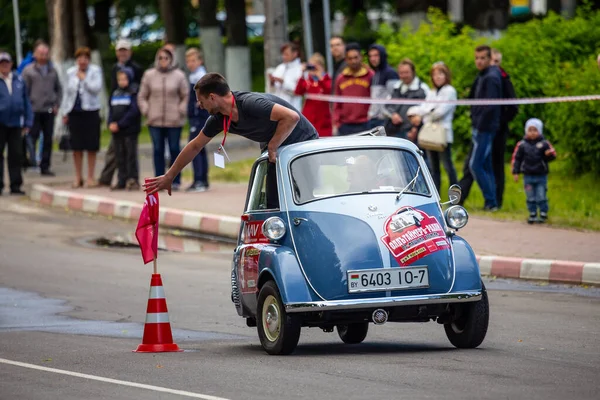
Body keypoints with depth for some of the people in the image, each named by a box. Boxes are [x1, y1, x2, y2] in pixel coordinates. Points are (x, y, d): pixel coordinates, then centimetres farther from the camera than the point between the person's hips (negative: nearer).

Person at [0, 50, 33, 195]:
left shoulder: (19, 80, 8)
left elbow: (26, 101, 11)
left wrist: (28, 122, 6)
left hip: (15, 123, 3)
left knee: (16, 155, 5)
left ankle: (15, 185, 11)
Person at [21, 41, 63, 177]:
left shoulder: (52, 71, 12)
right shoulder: (28, 70, 0)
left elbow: (59, 89, 19)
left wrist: (57, 104, 7)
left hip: (49, 111, 4)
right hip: (34, 111, -4)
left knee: (48, 140, 5)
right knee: (32, 138, -5)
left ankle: (45, 166, 11)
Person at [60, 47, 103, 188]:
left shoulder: (95, 71, 0)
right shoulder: (70, 73, 10)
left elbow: (97, 88, -13)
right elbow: (67, 93, 14)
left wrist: (84, 78, -9)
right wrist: (64, 112, 10)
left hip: (90, 111, -3)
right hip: (74, 112, 3)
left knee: (91, 146, 0)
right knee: (77, 146, 4)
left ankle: (90, 177, 8)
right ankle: (78, 177, 13)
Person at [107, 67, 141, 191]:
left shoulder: (134, 93, -6)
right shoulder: (115, 94, 15)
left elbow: (133, 111, -14)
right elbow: (111, 110, 14)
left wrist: (119, 124, -17)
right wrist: (110, 123, -6)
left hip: (130, 130, -6)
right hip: (116, 130, 6)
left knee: (131, 155, -4)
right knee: (120, 157, 9)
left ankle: (133, 180, -1)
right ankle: (122, 180, 13)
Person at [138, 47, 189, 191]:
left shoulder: (179, 75, 0)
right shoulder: (149, 75, 4)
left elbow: (186, 96, 3)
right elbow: (142, 97, 11)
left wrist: (181, 112, -6)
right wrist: (146, 111, 0)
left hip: (174, 121, -2)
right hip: (155, 121, 2)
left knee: (174, 150, 2)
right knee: (158, 150, 3)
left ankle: (175, 181, 8)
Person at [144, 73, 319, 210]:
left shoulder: (251, 104, -31)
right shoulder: (219, 118, -3)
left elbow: (292, 116, -38)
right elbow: (195, 146, 11)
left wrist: (272, 147, -27)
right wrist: (169, 177, 17)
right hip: (276, 149, 8)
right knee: (274, 206, -1)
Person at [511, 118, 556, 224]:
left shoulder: (544, 144, -2)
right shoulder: (522, 145, 1)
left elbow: (552, 155, -1)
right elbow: (516, 158, 5)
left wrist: (549, 154, -26)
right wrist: (516, 172, 1)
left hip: (541, 175, -1)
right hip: (528, 176, 2)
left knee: (541, 197, 1)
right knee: (530, 198, 7)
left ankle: (543, 214, 11)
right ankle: (532, 214, 16)